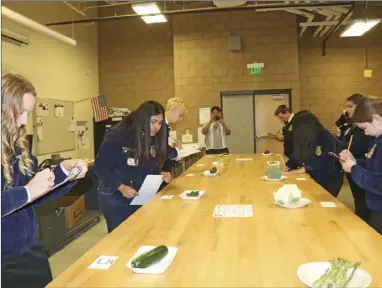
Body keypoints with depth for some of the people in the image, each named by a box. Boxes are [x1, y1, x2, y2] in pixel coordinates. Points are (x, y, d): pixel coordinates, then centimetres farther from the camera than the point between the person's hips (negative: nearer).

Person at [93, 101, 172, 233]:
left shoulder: (154, 139, -1)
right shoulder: (117, 136, -19)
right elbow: (100, 167, -16)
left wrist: (161, 174, -12)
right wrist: (121, 187, -26)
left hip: (140, 197, 5)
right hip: (115, 198, -5)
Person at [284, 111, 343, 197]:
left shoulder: (327, 138, -15)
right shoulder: (305, 138, 5)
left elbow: (327, 162, -24)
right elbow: (297, 155, 6)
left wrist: (306, 169, -28)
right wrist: (288, 166, -11)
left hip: (329, 181, -6)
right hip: (313, 178, 6)